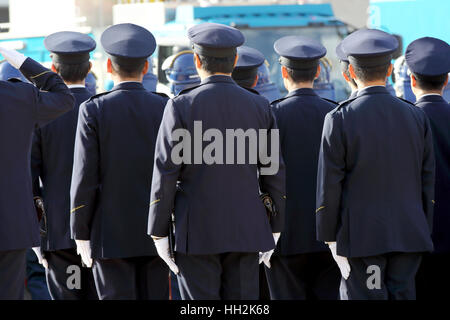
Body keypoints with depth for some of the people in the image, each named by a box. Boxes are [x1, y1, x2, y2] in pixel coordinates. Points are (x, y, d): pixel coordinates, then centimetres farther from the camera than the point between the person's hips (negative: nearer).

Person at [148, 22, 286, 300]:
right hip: (245, 232, 3)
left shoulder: (181, 106, -7)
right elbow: (274, 173, 5)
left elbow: (166, 171, -8)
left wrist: (159, 233, -1)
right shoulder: (259, 106, 2)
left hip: (196, 234, -3)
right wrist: (275, 230, 14)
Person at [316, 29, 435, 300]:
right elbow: (428, 182, 8)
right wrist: (424, 232, 16)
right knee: (403, 295, 6)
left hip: (359, 237, -4)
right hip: (409, 235, 4)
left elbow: (329, 185, -6)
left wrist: (329, 236, 1)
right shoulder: (416, 117, 5)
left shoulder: (340, 119, -7)